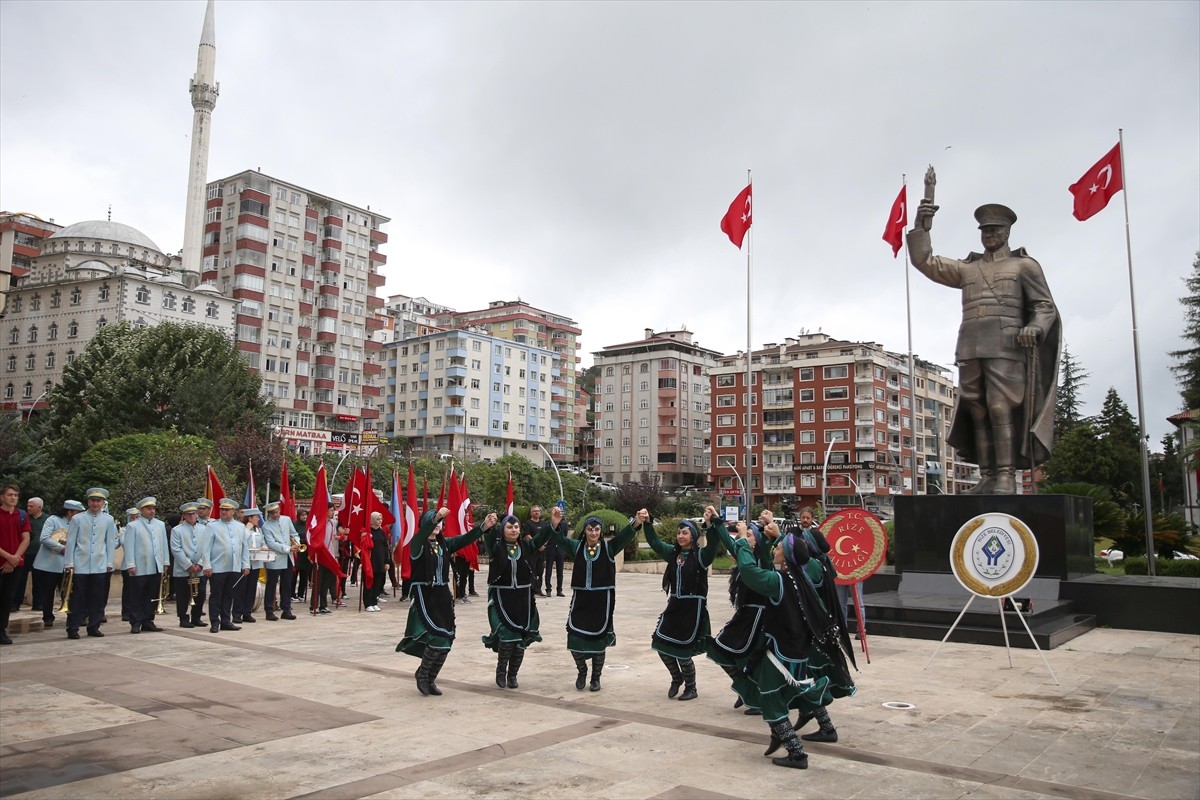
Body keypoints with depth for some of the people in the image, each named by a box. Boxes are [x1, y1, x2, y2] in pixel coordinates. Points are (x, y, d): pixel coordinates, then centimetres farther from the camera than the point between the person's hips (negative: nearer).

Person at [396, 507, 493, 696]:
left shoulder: (444, 543, 8)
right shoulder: (418, 543, -8)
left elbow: (465, 539, -4)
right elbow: (423, 532, -30)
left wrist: (484, 526, -20)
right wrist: (435, 517, -49)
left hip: (443, 594, 6)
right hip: (424, 594, -6)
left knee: (446, 641, 5)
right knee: (437, 637, -15)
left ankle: (430, 679, 23)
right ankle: (422, 674, 9)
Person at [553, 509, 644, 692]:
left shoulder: (608, 547, -2)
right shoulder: (577, 547, 3)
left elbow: (625, 536, -17)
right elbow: (560, 538, -11)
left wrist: (637, 522, -37)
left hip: (602, 600, -1)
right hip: (580, 599, 1)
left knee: (599, 640, 5)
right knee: (574, 639, 0)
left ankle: (596, 678, 26)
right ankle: (582, 672, 27)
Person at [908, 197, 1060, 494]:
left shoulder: (1024, 265, 13)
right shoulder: (967, 268, 23)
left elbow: (1045, 307, 7)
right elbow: (924, 261, 17)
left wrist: (1034, 328, -14)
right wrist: (921, 225, 5)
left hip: (1006, 347, -4)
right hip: (969, 349, 4)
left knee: (1001, 409, -15)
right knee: (978, 413, -1)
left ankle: (1006, 477, -15)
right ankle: (988, 477, 1)